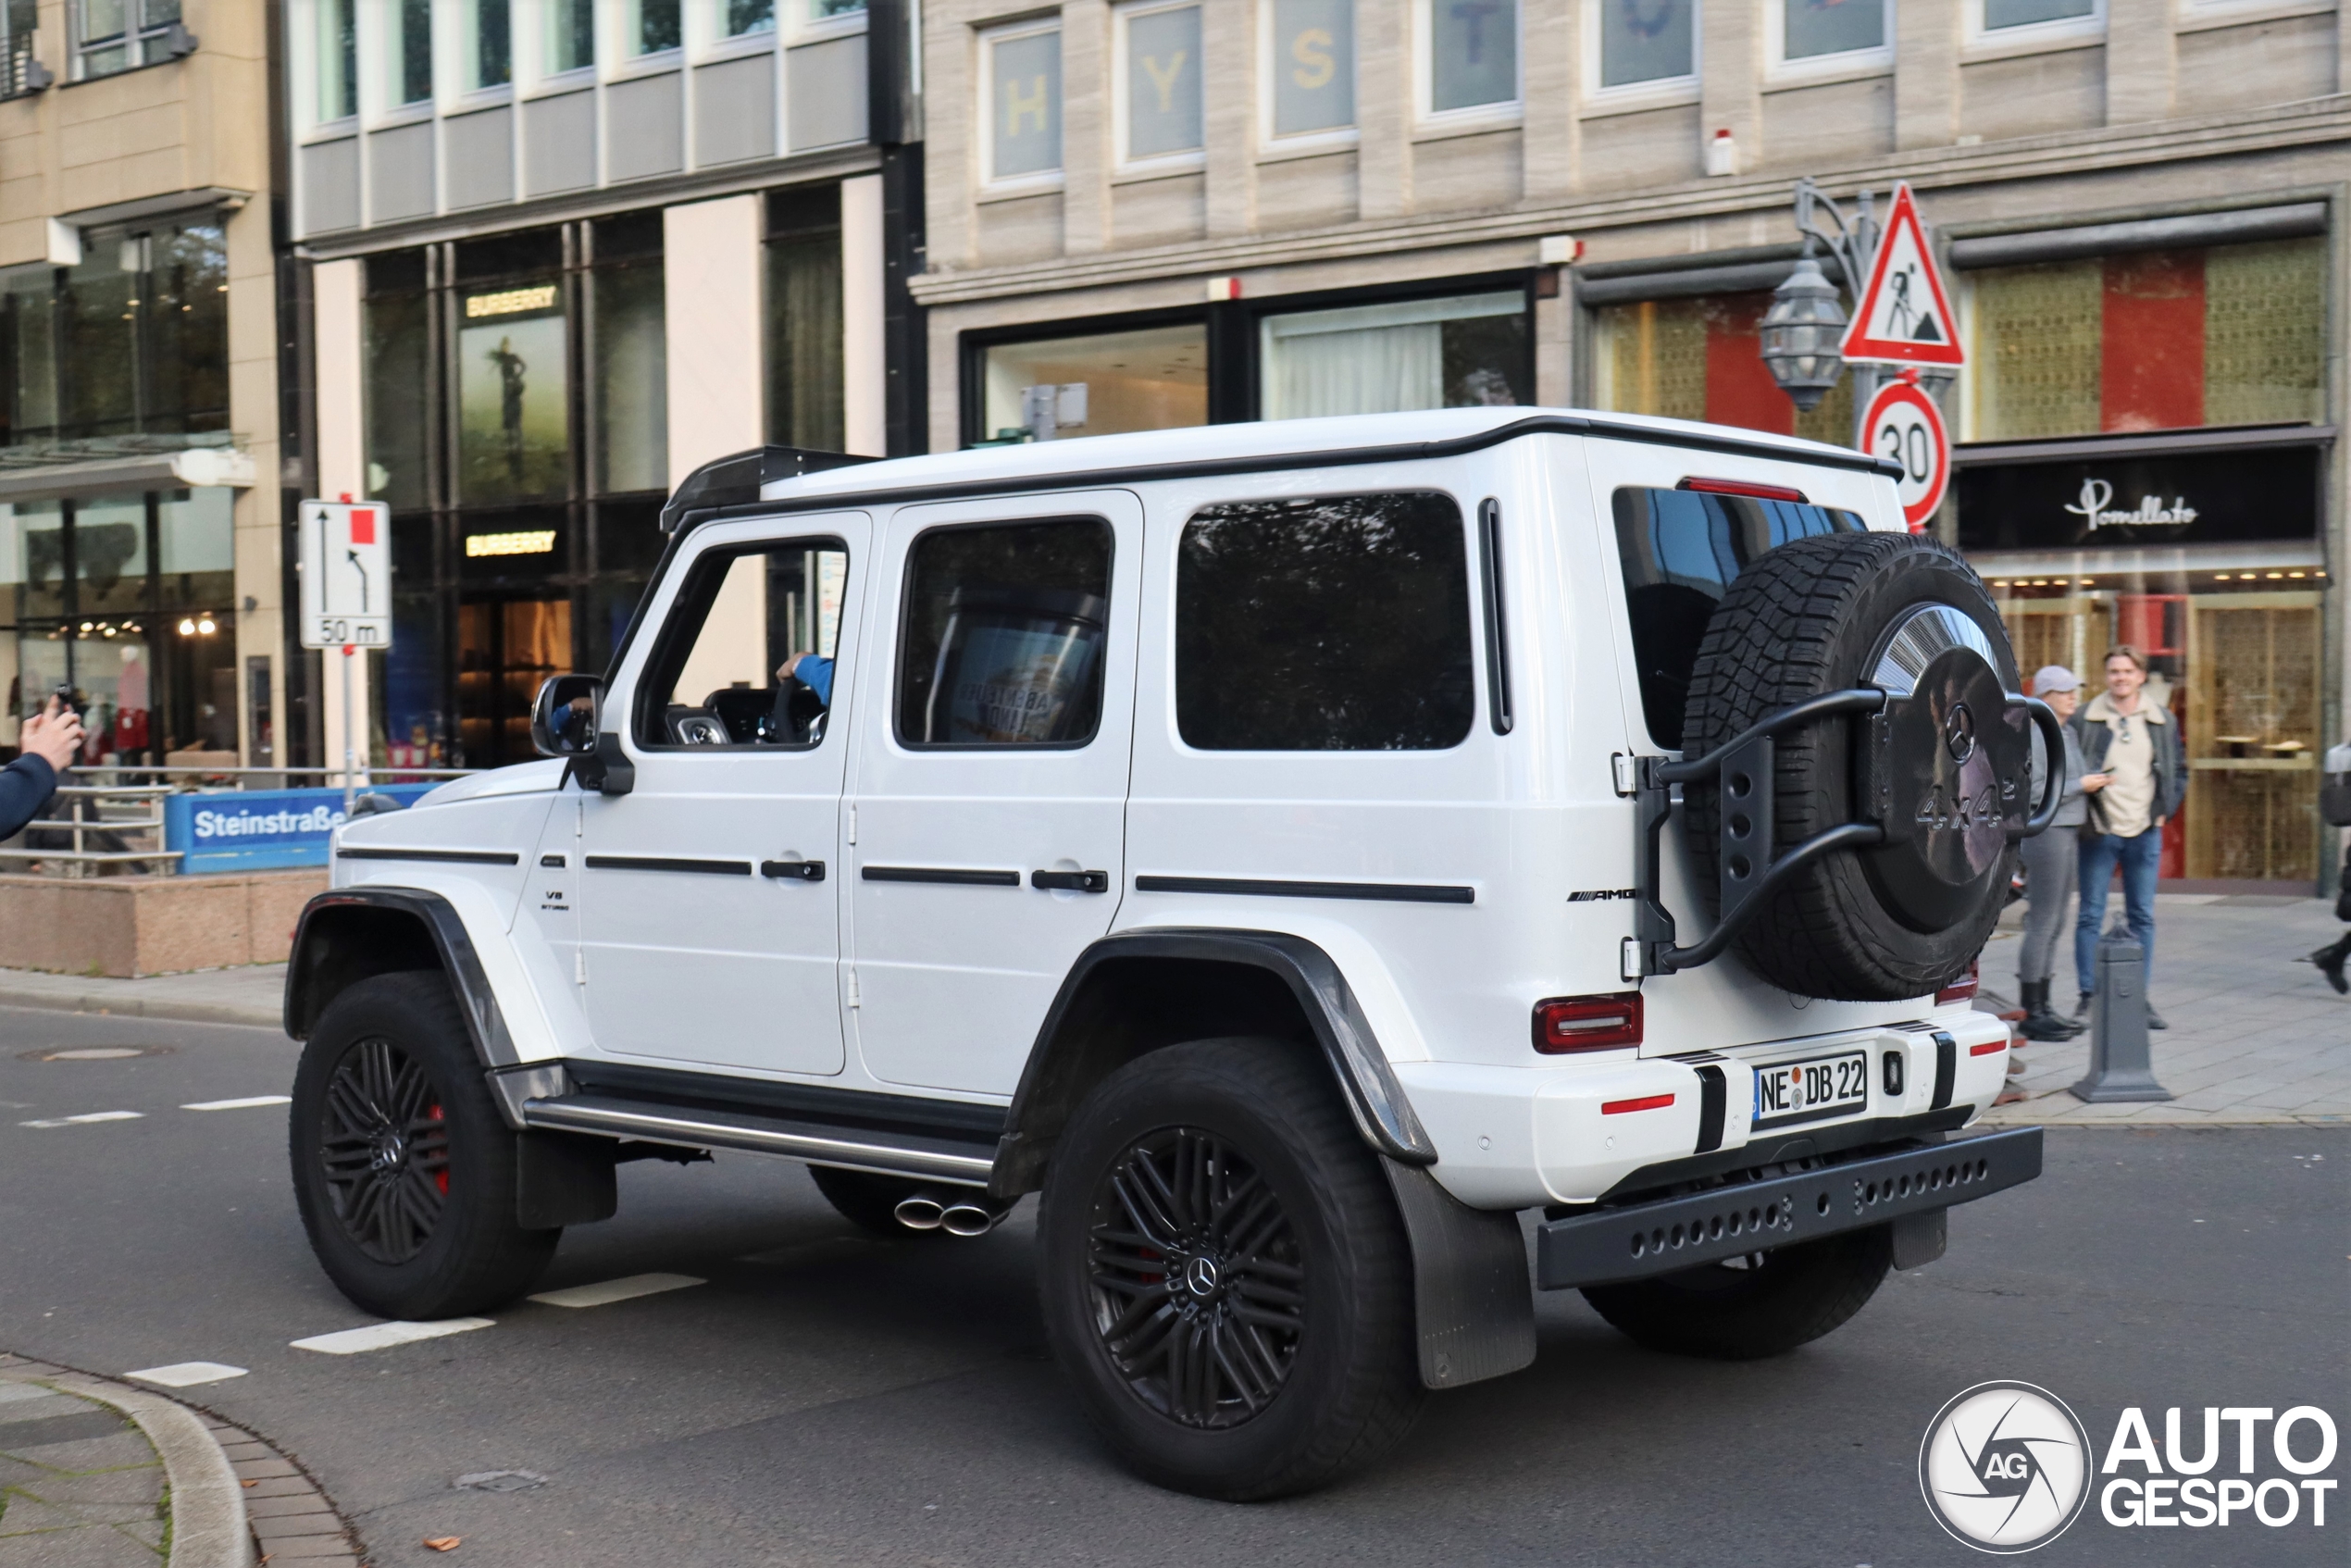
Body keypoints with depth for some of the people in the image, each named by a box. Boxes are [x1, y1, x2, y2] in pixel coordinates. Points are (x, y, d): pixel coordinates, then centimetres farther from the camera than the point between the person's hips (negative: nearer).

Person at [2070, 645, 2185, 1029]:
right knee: (2091, 915, 1)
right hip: (2099, 832, -2)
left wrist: (2165, 810, 5)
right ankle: (2088, 997, 7)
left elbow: (2179, 770, 16)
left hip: (2145, 833, 2)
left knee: (2142, 916, 6)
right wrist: (2080, 785, -14)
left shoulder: (2162, 721, 8)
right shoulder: (2083, 719, 0)